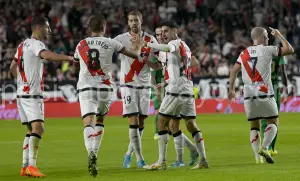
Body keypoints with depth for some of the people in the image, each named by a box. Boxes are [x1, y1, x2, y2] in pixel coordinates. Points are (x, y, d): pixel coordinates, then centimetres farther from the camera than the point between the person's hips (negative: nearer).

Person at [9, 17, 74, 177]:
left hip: (22, 93, 9)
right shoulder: (35, 44, -11)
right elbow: (47, 55, -32)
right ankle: (32, 166, -22)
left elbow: (13, 67, 26)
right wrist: (69, 58, -40)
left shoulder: (23, 45, 17)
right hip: (32, 94, -9)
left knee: (31, 129, 13)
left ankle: (25, 167, 12)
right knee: (38, 128, -15)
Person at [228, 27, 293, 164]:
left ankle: (257, 156, 2)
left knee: (254, 125, 13)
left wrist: (231, 90, 16)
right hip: (264, 93, -4)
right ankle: (264, 147, -15)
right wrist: (279, 35, 15)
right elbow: (289, 50, 3)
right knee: (273, 122, 7)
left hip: (248, 95, 4)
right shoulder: (267, 50, -1)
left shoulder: (244, 53, 12)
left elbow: (233, 71, 9)